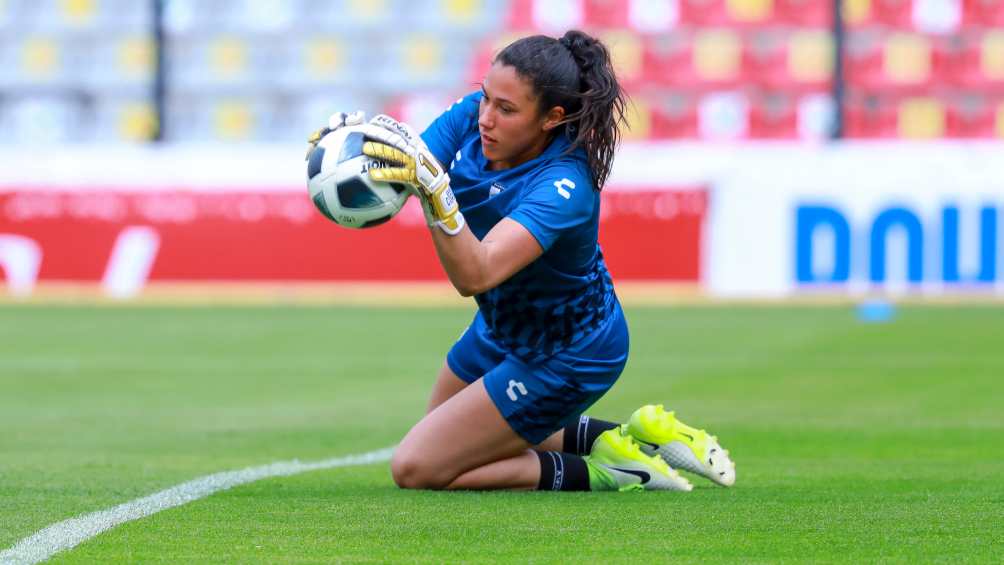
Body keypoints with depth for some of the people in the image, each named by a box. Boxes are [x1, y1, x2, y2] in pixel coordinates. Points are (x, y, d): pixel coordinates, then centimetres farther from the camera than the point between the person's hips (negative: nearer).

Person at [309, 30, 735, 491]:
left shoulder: (564, 187, -38)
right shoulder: (472, 115, -17)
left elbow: (474, 275, -49)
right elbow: (397, 176, -22)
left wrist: (434, 188, -64)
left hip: (567, 355, -8)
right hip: (504, 326, 8)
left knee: (416, 469, -7)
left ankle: (591, 473, 3)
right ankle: (624, 438, 23)